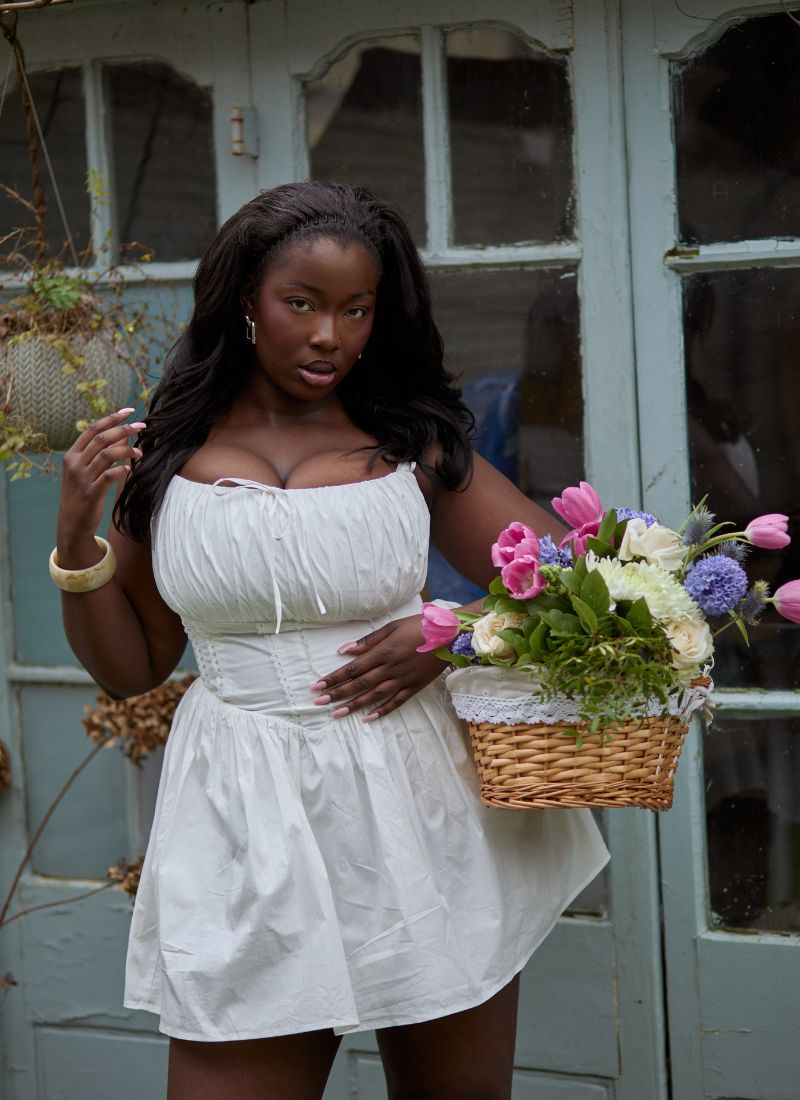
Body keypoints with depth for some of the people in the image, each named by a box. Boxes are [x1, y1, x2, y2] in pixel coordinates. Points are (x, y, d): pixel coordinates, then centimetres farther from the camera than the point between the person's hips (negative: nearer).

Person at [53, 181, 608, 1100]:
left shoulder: (412, 447, 1)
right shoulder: (166, 456, 3)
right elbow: (129, 669, 9)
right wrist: (77, 536, -6)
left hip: (419, 813, 1)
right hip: (247, 823, 0)